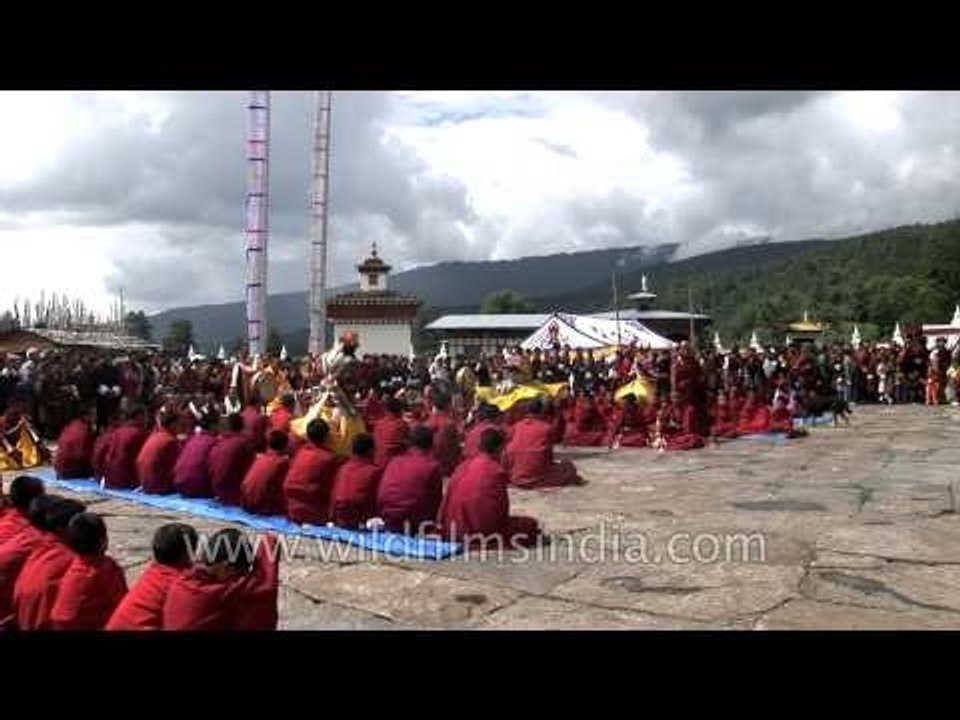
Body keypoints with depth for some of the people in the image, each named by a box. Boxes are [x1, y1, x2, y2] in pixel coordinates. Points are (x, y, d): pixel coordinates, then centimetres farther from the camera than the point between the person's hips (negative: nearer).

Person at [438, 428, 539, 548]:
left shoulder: (463, 466, 3)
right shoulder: (497, 471, -16)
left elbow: (447, 500, 8)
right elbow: (501, 506, -9)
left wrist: (442, 523, 19)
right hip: (483, 531, -7)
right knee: (530, 524, 7)